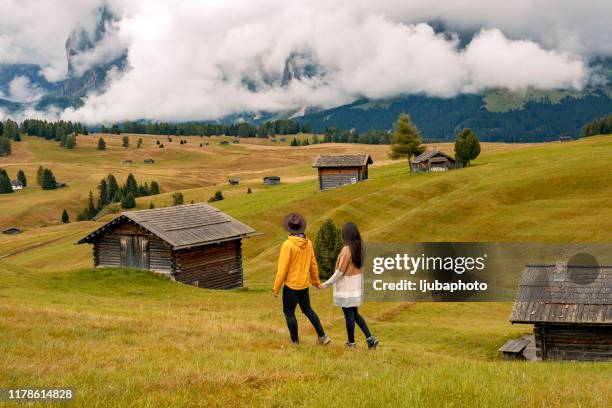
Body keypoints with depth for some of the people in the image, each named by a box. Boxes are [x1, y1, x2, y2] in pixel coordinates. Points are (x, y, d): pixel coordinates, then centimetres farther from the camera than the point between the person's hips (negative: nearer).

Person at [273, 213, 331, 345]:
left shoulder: (288, 244, -19)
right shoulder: (308, 243, -1)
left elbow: (282, 268, -17)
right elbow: (313, 264, 7)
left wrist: (276, 287, -10)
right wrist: (316, 281, 22)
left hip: (291, 285, -6)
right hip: (304, 284, 6)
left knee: (289, 313, 8)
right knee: (307, 309, 21)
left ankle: (295, 341, 13)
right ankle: (322, 336, 18)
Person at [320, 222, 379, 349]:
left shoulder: (346, 250, -20)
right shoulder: (360, 248, 2)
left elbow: (340, 271, -16)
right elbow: (361, 267, 8)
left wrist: (327, 284, -7)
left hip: (347, 288, -7)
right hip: (357, 286, 7)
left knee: (349, 315, 5)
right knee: (355, 314, 17)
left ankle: (351, 342, 16)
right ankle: (370, 338, 9)